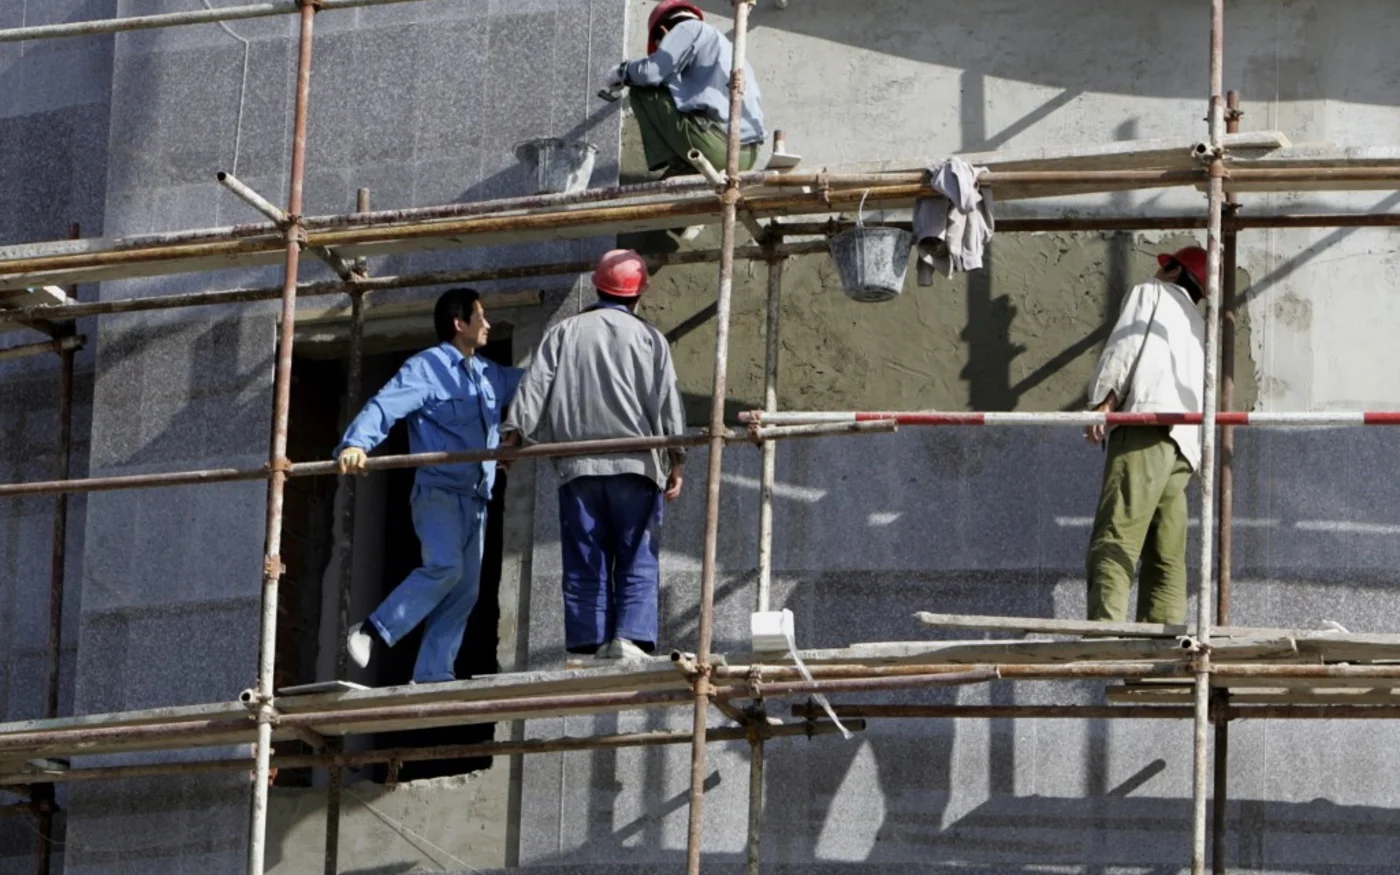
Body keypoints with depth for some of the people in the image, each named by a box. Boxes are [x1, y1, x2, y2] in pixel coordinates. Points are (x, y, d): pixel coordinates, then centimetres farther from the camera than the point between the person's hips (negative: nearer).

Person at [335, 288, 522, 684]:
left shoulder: (489, 375, 19)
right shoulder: (426, 368, -5)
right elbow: (385, 407, -17)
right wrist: (356, 443, -33)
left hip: (475, 499, 8)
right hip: (438, 491, -8)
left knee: (463, 592, 1)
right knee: (445, 567, -27)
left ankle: (431, 677, 1)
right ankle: (372, 633, -16)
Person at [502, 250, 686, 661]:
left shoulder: (563, 333, 10)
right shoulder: (648, 337, 5)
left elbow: (535, 385, 3)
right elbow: (667, 400, 0)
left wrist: (515, 433, 4)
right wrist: (676, 459, 1)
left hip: (578, 466, 2)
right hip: (635, 463, -2)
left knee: (584, 565, 4)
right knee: (638, 562, 0)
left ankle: (589, 645, -1)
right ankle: (631, 637, -16)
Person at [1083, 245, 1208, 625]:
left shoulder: (1151, 293, 16)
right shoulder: (1198, 327, 36)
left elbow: (1124, 345, -1)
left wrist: (1103, 399, -9)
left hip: (1147, 426, -8)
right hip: (1184, 443, 8)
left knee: (1114, 538, -20)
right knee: (1167, 559, 3)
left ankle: (1104, 629, -35)